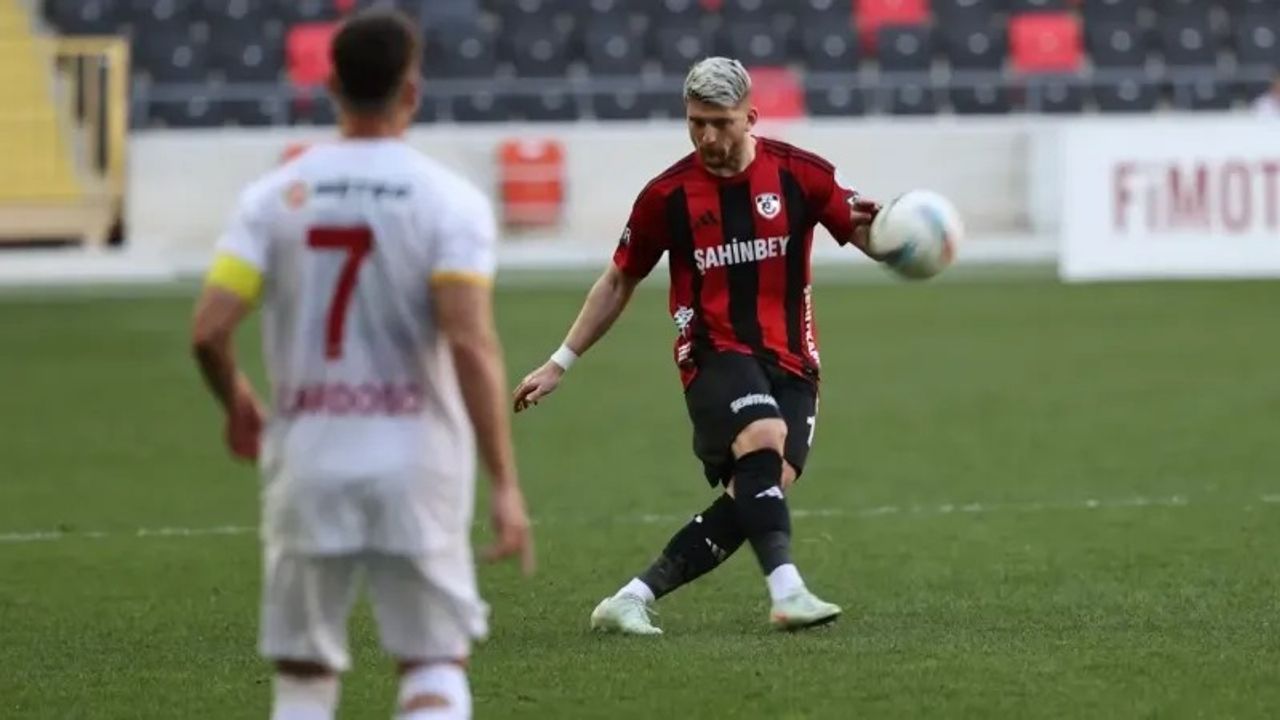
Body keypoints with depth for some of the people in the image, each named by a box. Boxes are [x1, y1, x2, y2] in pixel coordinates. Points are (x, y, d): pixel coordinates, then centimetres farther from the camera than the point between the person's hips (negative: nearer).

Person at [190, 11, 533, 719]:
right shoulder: (450, 200, -7)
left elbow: (208, 331, -6)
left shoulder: (274, 196, 0)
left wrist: (236, 403, 16)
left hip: (306, 459, 2)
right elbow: (471, 345, -17)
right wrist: (505, 486, -15)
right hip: (414, 462, -2)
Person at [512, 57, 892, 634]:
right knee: (764, 437, -32)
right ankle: (786, 591, -41)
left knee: (757, 494, -13)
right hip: (715, 353, -2)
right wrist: (560, 363, 12)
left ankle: (631, 600, -6)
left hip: (790, 361, 2)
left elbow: (868, 237, 5)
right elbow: (619, 282, 12)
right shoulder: (667, 195, 0)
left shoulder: (800, 174, 0)